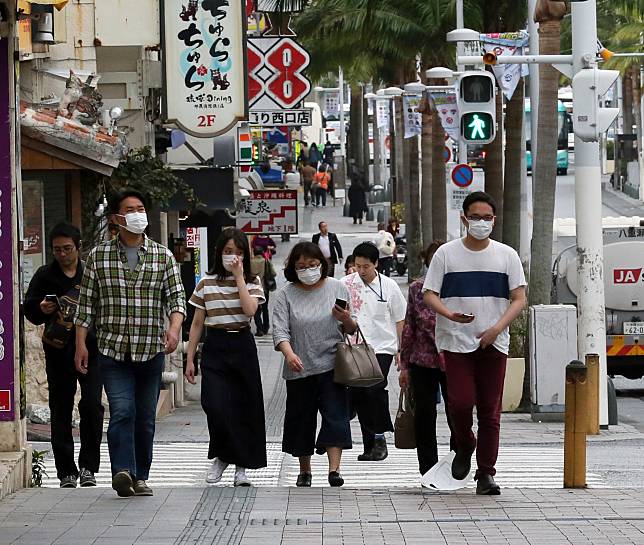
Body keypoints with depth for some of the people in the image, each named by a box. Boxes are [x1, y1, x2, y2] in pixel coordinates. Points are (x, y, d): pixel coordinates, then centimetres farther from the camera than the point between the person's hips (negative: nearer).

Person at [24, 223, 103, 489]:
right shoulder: (45, 275, 6)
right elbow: (29, 310, 10)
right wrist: (42, 310, -11)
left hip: (90, 349, -1)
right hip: (58, 351, 1)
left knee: (92, 405, -11)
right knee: (61, 410, 4)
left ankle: (88, 466, 0)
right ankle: (66, 472, 10)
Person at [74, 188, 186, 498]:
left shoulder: (163, 257, 6)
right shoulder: (98, 257, 5)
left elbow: (176, 298, 1)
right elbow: (86, 304, 7)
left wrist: (174, 328, -18)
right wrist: (80, 344, 1)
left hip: (151, 351, 2)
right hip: (113, 348, -2)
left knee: (145, 417, 7)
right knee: (122, 411, -16)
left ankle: (140, 476, 17)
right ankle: (123, 471, -26)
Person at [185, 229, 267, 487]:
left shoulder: (252, 282, 5)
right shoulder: (207, 283, 6)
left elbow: (250, 310, -16)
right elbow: (197, 323, 8)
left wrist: (239, 278, -12)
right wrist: (190, 359, 5)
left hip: (242, 346, 0)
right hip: (215, 347, 0)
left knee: (243, 407, 1)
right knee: (214, 405, -14)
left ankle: (241, 466, 12)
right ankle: (221, 457, 9)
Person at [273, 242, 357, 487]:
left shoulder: (337, 288, 5)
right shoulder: (286, 295, 1)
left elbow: (351, 329, 11)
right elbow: (280, 330, -8)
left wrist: (346, 320, -13)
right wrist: (289, 354, -26)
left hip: (332, 366, 0)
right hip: (300, 369, 0)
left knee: (335, 416, -12)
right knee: (302, 419, 8)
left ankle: (334, 468, -17)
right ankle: (304, 471, 22)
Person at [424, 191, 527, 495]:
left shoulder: (506, 255, 6)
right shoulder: (446, 254, 3)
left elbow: (519, 299, 5)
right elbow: (430, 294, 2)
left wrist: (497, 327, -11)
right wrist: (450, 315, -18)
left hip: (494, 344, 1)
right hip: (456, 341, -1)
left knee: (490, 410, 0)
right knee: (460, 402, -12)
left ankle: (486, 473, 7)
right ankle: (464, 448, 17)